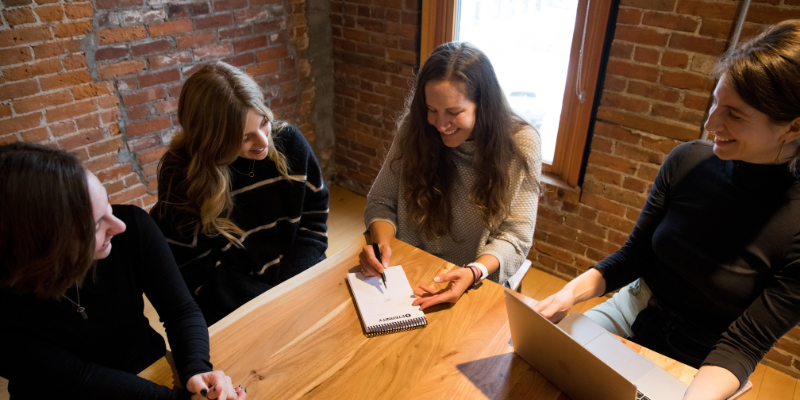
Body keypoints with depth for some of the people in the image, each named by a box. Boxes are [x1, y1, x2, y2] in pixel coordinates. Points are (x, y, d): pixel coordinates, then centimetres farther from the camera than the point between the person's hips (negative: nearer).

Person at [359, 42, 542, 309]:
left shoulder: (521, 144, -11)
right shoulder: (414, 130, -5)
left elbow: (515, 235, -9)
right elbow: (381, 202, 2)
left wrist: (474, 272, -28)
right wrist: (380, 242, -19)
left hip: (477, 285, -1)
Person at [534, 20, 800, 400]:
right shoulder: (687, 161, -10)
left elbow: (743, 345, -17)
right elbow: (633, 255, -1)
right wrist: (572, 292, -17)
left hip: (696, 369, -3)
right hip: (635, 310, 4)